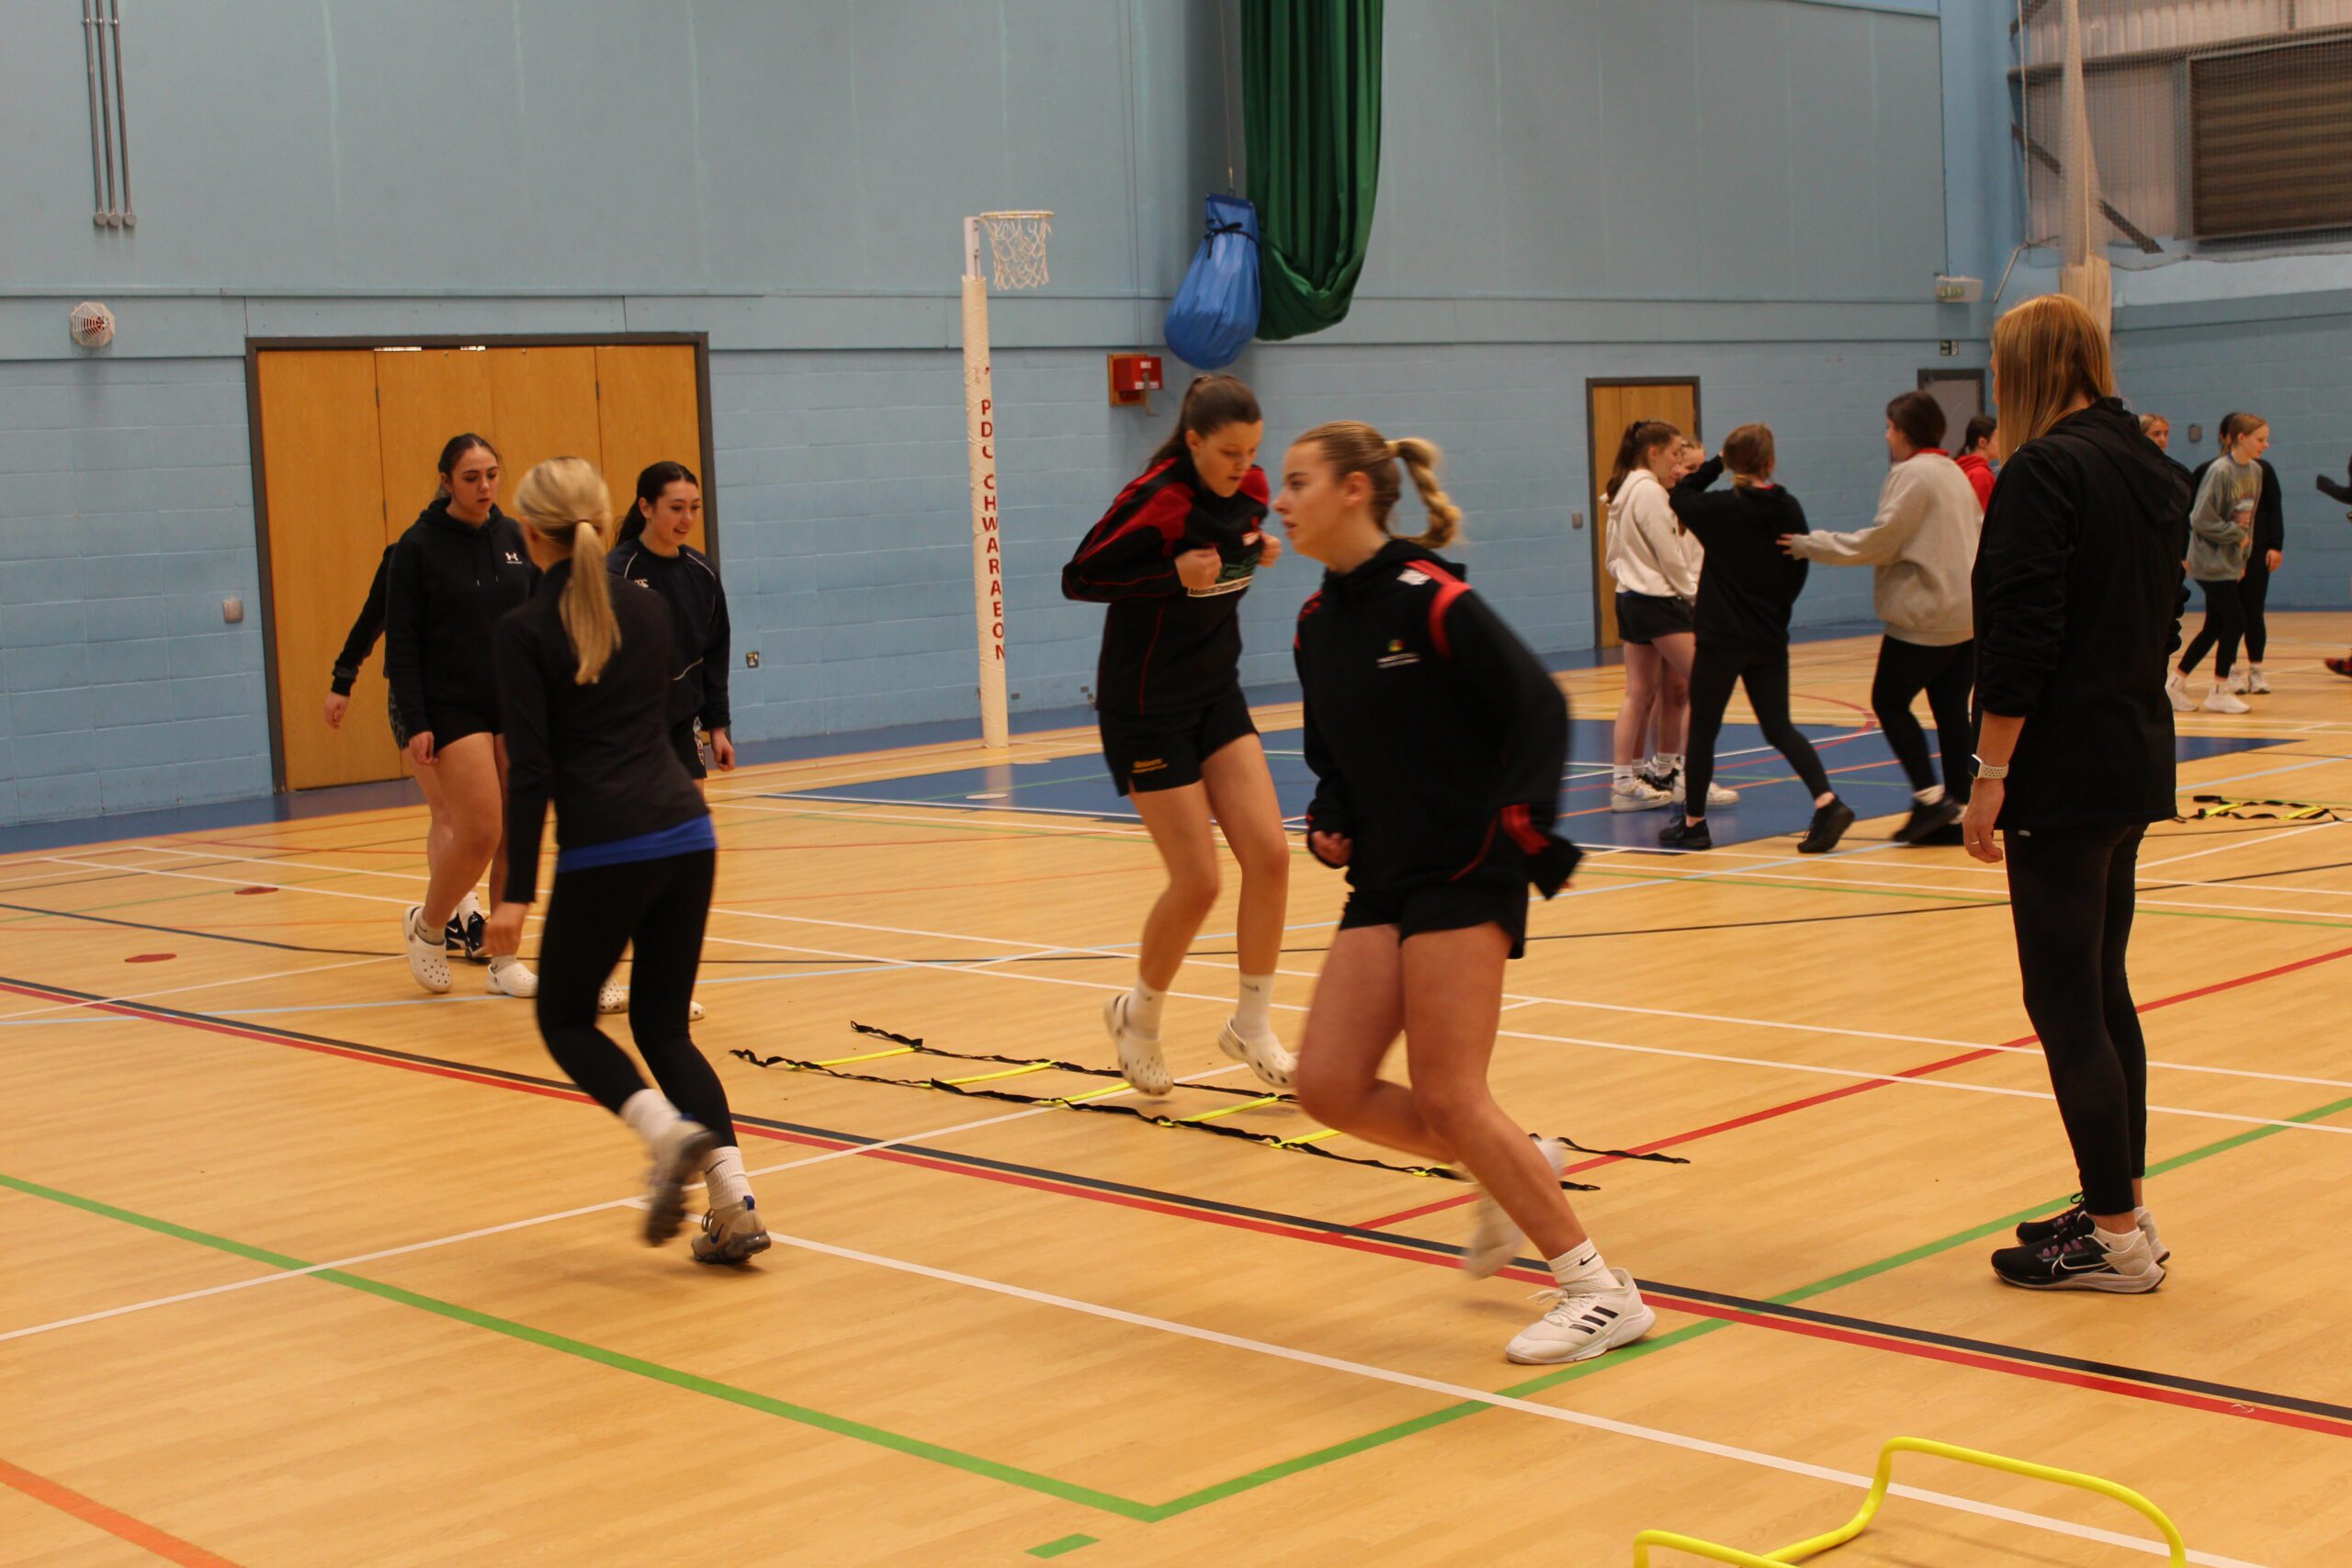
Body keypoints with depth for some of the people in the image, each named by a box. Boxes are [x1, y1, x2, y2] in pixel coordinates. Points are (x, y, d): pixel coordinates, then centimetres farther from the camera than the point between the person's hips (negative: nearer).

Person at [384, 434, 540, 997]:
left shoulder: (515, 538, 6)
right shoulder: (418, 545, -6)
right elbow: (402, 643, -7)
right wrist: (414, 722, -13)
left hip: (518, 707, 4)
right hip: (453, 710, -4)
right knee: (480, 832, -11)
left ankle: (503, 956, 14)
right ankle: (427, 926, 14)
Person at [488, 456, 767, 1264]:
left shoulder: (526, 629, -5)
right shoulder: (648, 607, 10)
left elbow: (530, 769, -9)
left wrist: (516, 893, -7)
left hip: (604, 849, -5)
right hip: (687, 832, 5)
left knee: (565, 1020, 15)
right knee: (662, 1023, 16)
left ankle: (671, 1132, -12)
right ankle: (733, 1200, 1)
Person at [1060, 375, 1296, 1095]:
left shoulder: (1249, 489, -2)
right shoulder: (1154, 500, -22)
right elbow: (1079, 578, -16)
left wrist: (1259, 549, -3)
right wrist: (1174, 575, -27)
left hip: (1216, 695, 7)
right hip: (1146, 706, -6)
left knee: (1269, 854, -5)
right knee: (1197, 881, -7)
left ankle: (1252, 1025, 10)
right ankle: (1138, 1016, 20)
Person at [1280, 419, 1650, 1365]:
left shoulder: (1429, 598, -13)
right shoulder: (1317, 623, 10)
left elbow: (1539, 706, -16)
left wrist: (1522, 826, -23)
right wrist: (1330, 821, 4)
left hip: (1466, 872, -8)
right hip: (1383, 880, 8)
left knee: (1448, 1099, -10)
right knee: (1329, 1087, -1)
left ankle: (1602, 1292, 3)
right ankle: (1518, 1172, 22)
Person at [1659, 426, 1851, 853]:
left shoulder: (1721, 509, -12)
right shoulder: (1788, 510, -1)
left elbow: (1678, 497, 7)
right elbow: (1797, 574, 7)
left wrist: (1712, 466, 12)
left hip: (1721, 638, -4)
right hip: (1769, 641, 4)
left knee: (1702, 730, 8)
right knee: (1780, 728, 9)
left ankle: (1693, 823, 16)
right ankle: (1828, 803, -8)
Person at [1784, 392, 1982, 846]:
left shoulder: (1911, 474, -11)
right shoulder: (1954, 472, 16)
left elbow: (1878, 543, -14)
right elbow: (1979, 532, 19)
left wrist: (1809, 545, -7)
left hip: (1924, 618, -9)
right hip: (1967, 616, 9)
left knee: (1889, 701, 1)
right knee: (1952, 711, 8)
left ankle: (1930, 796, -5)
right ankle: (1958, 813, 7)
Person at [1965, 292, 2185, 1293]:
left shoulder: (2044, 471, -15)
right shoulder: (2152, 471, 12)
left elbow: (2022, 640, -20)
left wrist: (1992, 774, -16)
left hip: (2062, 771, -9)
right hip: (2135, 766, 9)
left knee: (2065, 1002, -2)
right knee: (2104, 992, 17)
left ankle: (2116, 1235, 3)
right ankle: (2123, 1206, 24)